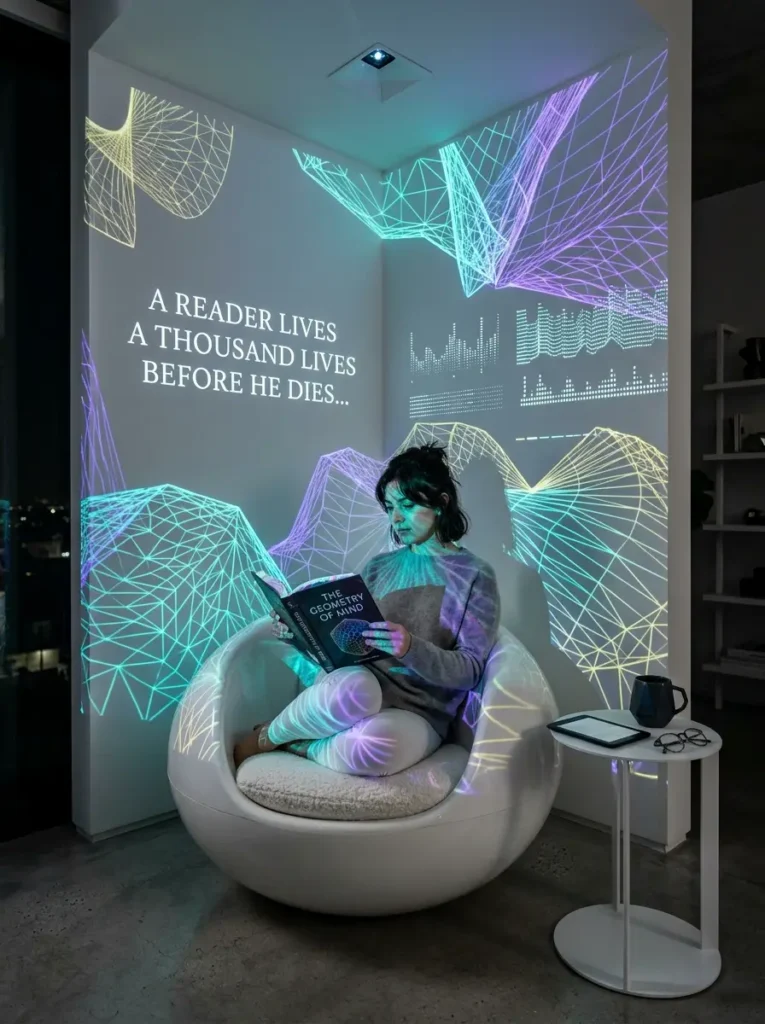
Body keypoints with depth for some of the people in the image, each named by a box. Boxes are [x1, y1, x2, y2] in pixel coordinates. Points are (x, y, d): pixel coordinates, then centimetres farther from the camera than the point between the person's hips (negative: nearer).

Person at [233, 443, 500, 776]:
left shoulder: (475, 575, -1)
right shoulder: (379, 566, 13)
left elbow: (469, 670, -7)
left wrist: (411, 648, -25)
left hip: (418, 713, -2)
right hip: (360, 686, 3)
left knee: (372, 744, -39)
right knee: (353, 686, -37)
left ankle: (293, 743, -8)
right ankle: (267, 736, -9)